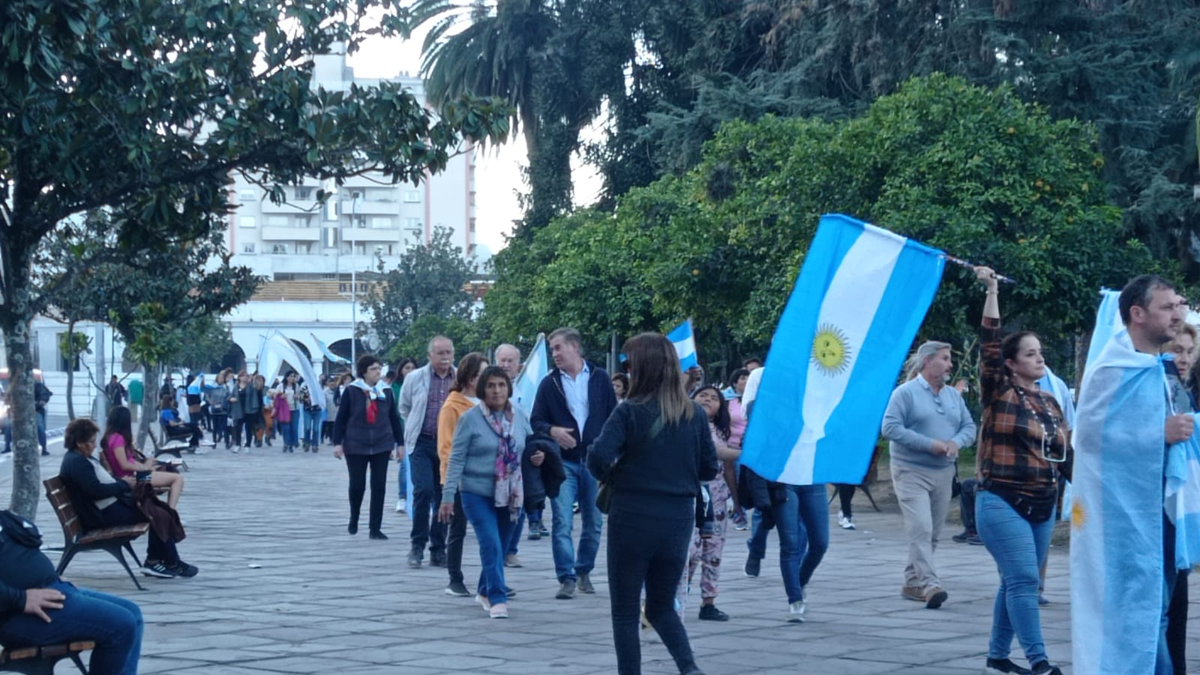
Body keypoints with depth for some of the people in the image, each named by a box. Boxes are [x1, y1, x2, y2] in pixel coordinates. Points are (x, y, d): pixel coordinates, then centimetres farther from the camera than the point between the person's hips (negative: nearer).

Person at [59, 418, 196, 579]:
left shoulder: (82, 458, 15)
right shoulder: (75, 462, -18)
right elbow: (97, 490, -26)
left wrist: (122, 482, 1)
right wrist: (124, 485, -14)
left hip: (114, 502, 11)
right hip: (104, 514, -11)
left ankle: (154, 560, 3)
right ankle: (172, 564, 3)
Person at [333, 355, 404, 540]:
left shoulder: (386, 392, 5)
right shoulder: (351, 391, -4)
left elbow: (394, 418, 10)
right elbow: (340, 419, -2)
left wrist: (400, 443, 9)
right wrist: (337, 443, -6)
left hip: (381, 446, 2)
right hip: (356, 446, -2)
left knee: (379, 487, 0)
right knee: (357, 485, 2)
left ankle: (375, 528, 6)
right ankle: (354, 519, 29)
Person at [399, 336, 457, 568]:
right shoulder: (415, 378, 1)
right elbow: (404, 408, 16)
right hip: (422, 444, -1)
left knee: (444, 496, 6)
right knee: (424, 490, -15)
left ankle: (438, 550, 15)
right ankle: (417, 545, -2)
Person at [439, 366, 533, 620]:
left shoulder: (519, 416, 5)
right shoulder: (470, 418, -7)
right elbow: (456, 458, -7)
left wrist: (537, 455, -6)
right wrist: (448, 496, -10)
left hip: (509, 494, 5)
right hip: (477, 492, -4)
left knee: (500, 546, 13)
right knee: (491, 544, -16)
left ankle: (485, 591, 32)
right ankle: (498, 599, -13)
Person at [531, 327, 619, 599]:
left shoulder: (600, 378, 4)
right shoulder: (549, 383, 5)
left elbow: (613, 418, 6)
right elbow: (536, 421, 7)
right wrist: (552, 431, -15)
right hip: (563, 462, -1)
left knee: (594, 523, 9)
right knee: (562, 523, -9)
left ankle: (584, 572, 24)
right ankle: (567, 578, -6)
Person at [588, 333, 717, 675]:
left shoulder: (629, 412, -11)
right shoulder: (695, 414, 1)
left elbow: (598, 457, -21)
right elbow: (709, 469, 7)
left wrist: (610, 477, 0)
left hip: (632, 518, -4)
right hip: (678, 519, 4)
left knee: (625, 611, 9)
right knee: (662, 606, 19)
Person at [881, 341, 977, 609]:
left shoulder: (953, 395, 14)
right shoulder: (905, 393, -6)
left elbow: (969, 426, 14)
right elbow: (890, 427, -14)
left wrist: (956, 442, -9)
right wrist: (929, 444, -18)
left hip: (943, 473, 7)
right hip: (911, 472, -7)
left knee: (933, 534, 9)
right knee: (921, 530, -17)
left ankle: (912, 583, 19)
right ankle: (929, 585, -24)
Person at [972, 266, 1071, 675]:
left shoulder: (1050, 404, 13)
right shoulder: (999, 393, -4)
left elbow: (1064, 455, 16)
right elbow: (989, 345, -15)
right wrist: (991, 293, -18)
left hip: (1042, 507, 6)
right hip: (1002, 503, -6)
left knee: (1016, 582, 10)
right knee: (1024, 580, -13)